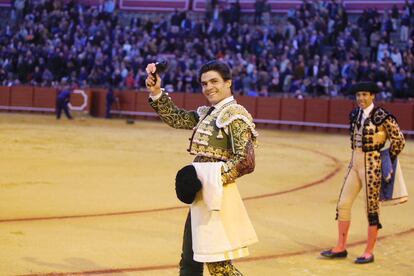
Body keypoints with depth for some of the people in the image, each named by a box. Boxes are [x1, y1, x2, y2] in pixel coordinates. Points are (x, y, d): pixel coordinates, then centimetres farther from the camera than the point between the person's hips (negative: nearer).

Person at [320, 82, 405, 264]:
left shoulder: (382, 116, -13)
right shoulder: (355, 114, 7)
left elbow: (398, 140, -8)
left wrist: (388, 161, -4)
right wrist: (357, 156, 17)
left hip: (372, 166, -7)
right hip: (355, 163, 7)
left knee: (371, 208, 1)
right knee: (343, 204, 6)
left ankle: (369, 252, 11)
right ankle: (341, 248, 17)